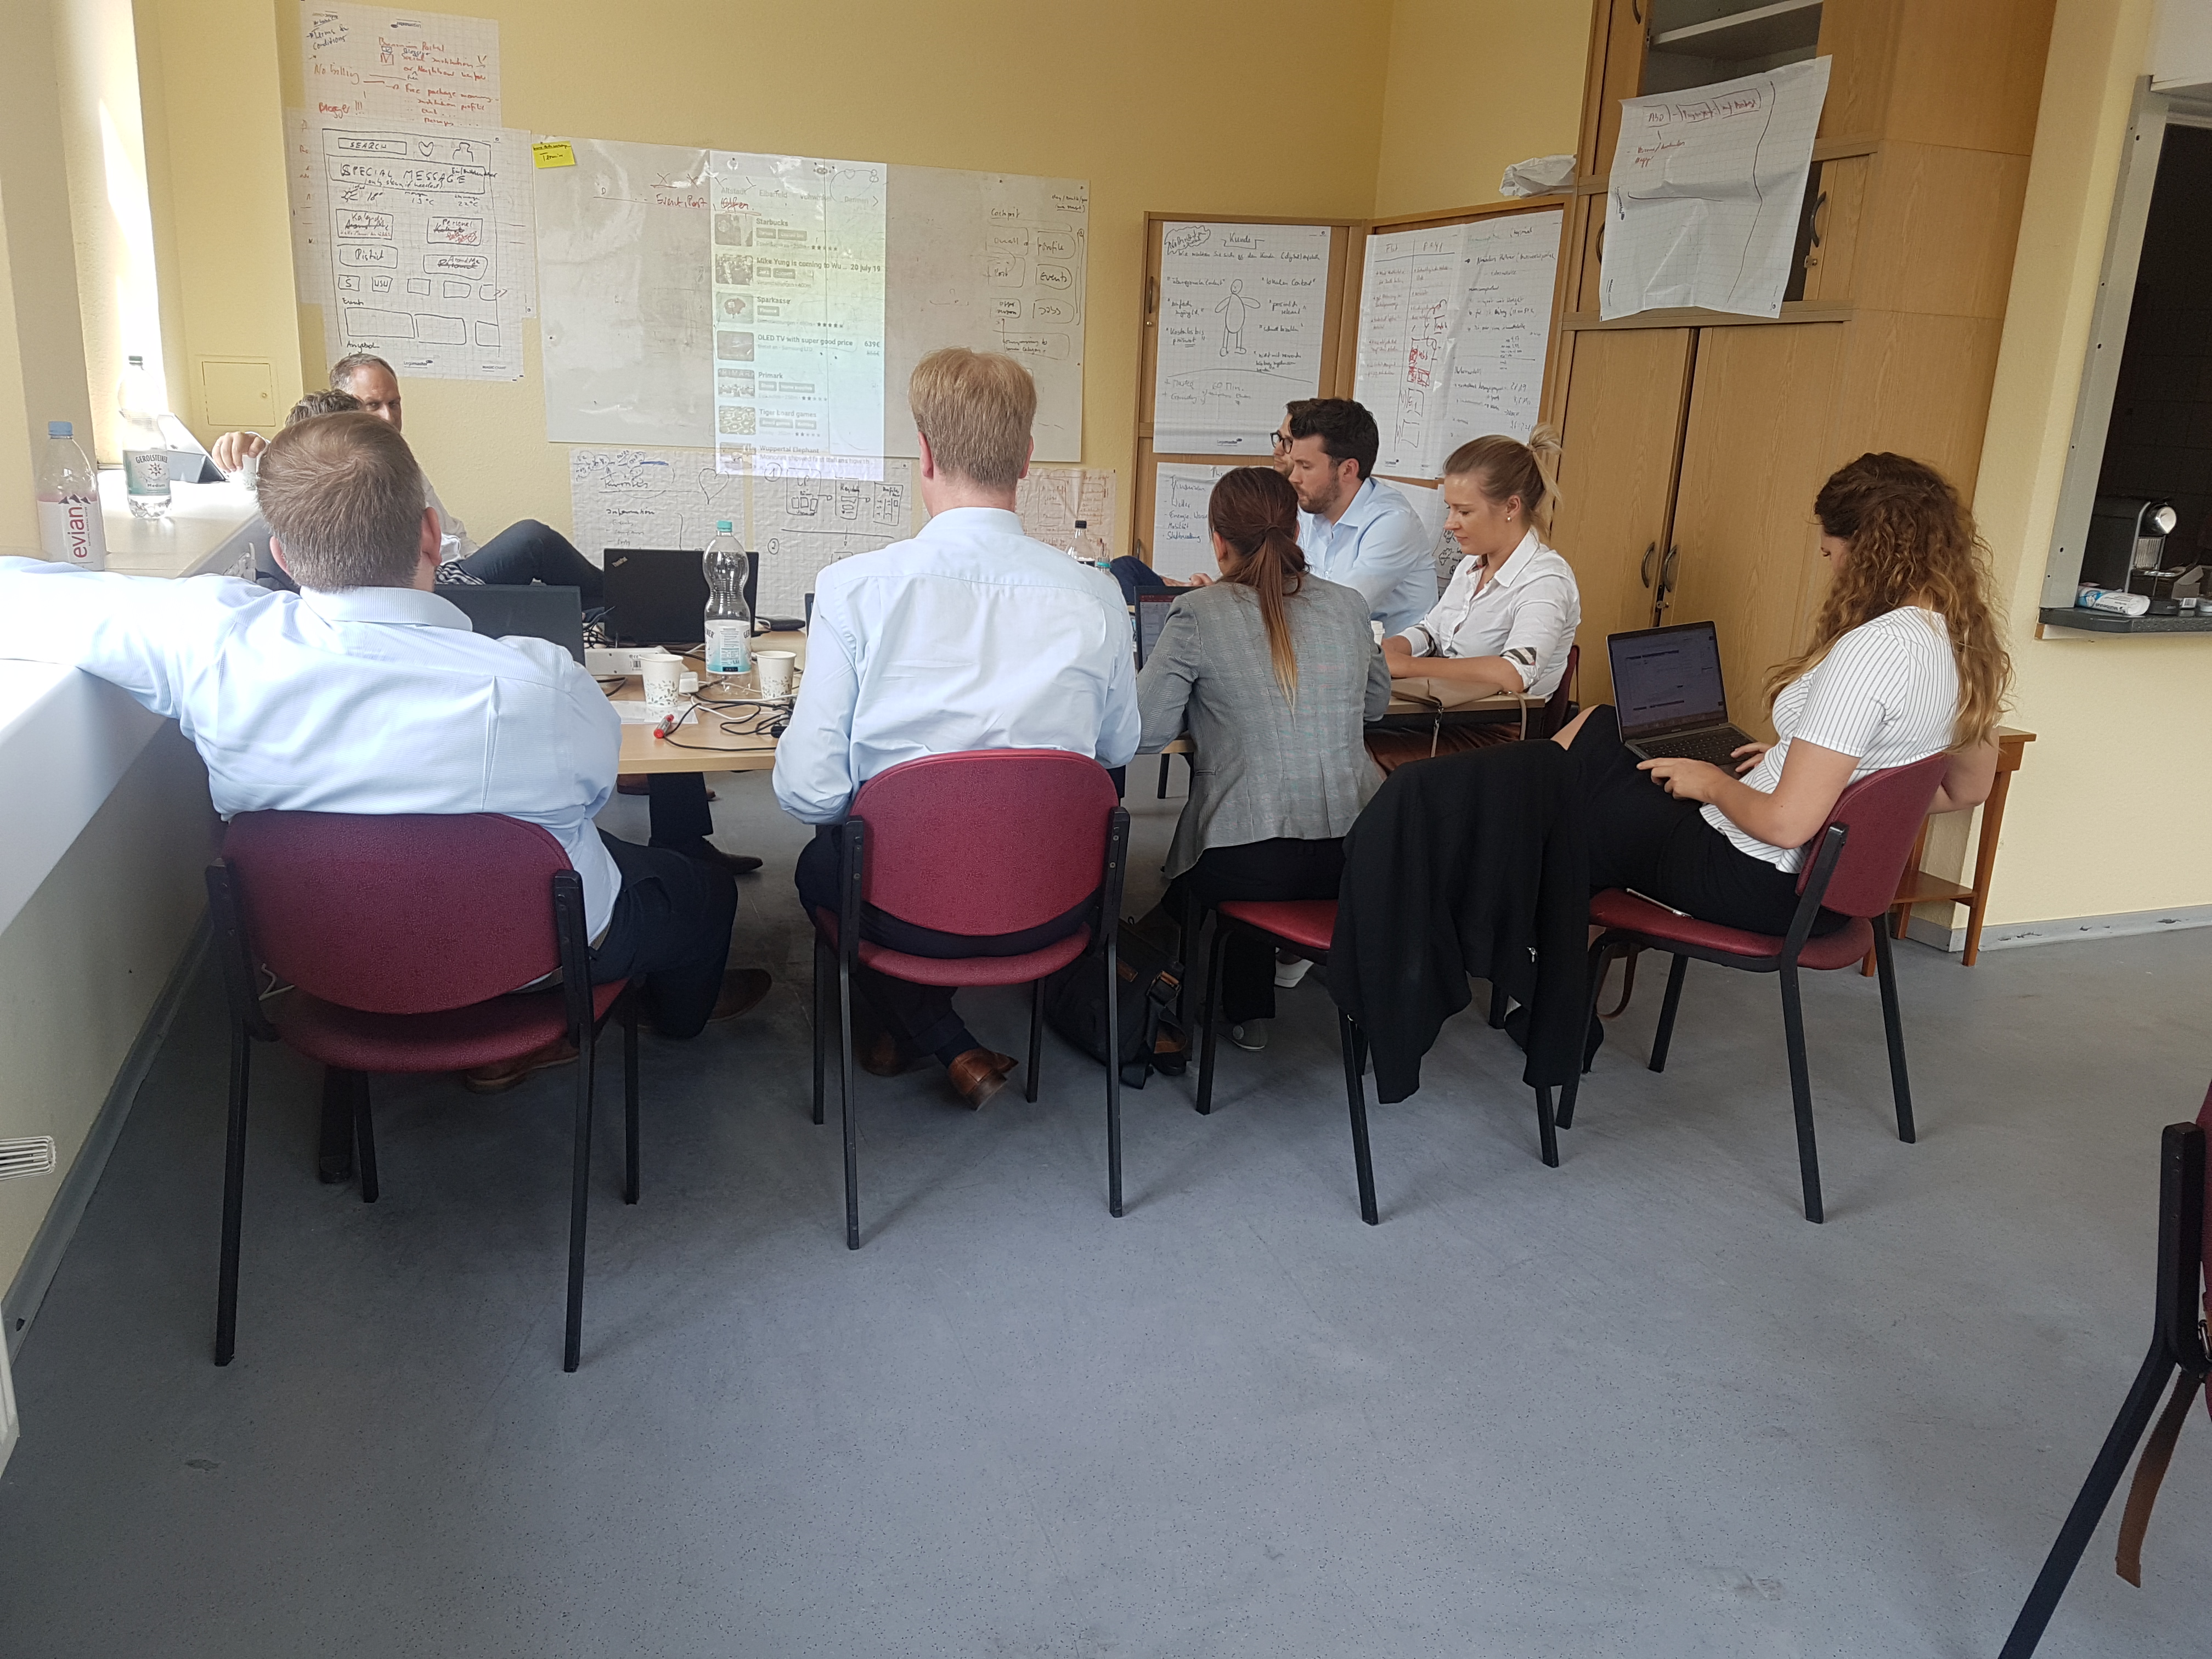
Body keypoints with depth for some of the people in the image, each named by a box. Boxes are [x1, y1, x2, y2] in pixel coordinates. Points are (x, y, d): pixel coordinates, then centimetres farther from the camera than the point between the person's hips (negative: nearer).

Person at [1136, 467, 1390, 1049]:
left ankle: (1248, 1013, 37)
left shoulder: (1197, 615, -10)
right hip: (1354, 859, 4)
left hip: (1244, 868, -4)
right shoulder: (1348, 606, 4)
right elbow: (1376, 702, 19)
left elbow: (1145, 729, -8)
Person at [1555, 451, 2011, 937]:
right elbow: (1969, 790, 16)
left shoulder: (1872, 649, -28)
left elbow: (1785, 824, -30)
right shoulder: (1964, 641, 0)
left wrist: (1713, 782, -8)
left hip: (1762, 882, -9)